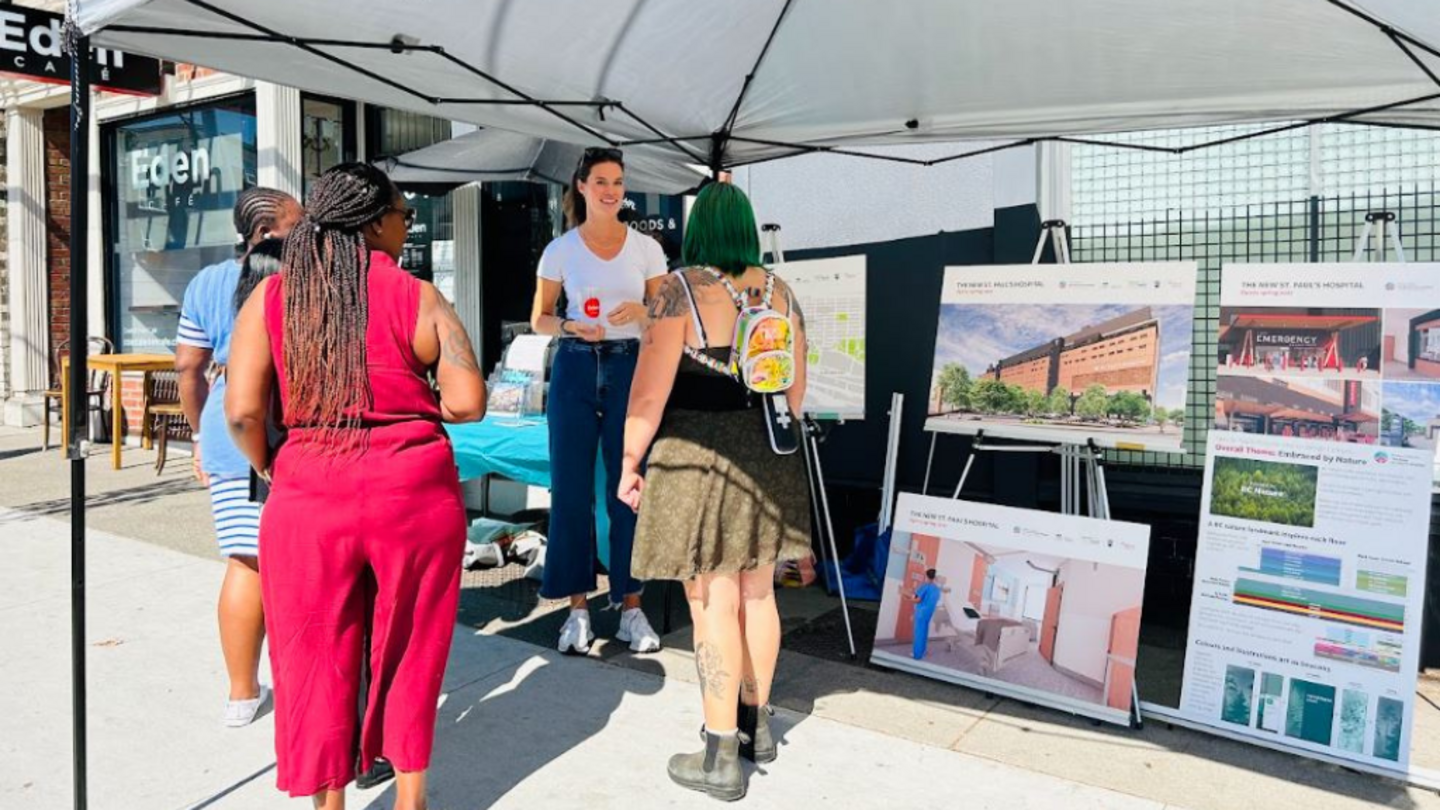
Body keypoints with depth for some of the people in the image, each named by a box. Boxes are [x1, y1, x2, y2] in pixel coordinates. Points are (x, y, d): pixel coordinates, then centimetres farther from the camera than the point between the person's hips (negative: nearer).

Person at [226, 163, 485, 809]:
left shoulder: (271, 296, 1)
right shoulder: (419, 298, -4)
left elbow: (243, 409, -6)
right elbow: (467, 402, -11)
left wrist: (266, 466, 12)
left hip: (310, 493, 1)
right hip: (415, 489, -1)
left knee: (318, 658, 16)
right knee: (410, 651, 16)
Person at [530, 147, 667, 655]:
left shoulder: (646, 248, 6)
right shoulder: (560, 250, 4)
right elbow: (538, 318, 8)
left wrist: (640, 311, -12)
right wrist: (570, 327, -12)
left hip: (630, 369, 0)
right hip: (575, 370, 0)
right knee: (571, 490, 2)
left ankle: (630, 604, 15)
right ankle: (578, 606, 14)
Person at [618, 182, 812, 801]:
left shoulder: (680, 291, -11)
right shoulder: (780, 291, 6)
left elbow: (650, 391, -14)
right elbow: (795, 387, 11)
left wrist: (630, 463, -3)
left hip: (698, 459, -6)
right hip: (768, 458, 6)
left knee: (714, 605, 1)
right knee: (757, 593, 17)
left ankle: (721, 756, 11)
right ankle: (757, 724, 32)